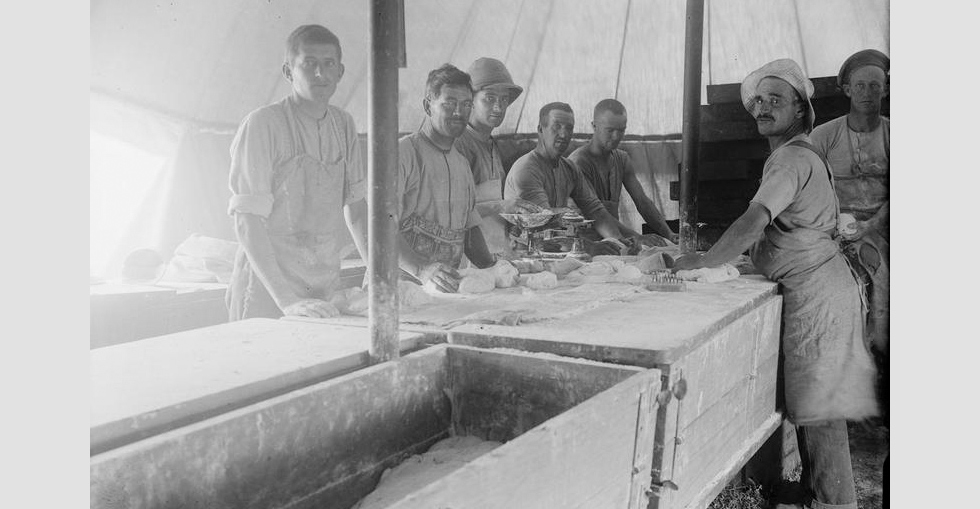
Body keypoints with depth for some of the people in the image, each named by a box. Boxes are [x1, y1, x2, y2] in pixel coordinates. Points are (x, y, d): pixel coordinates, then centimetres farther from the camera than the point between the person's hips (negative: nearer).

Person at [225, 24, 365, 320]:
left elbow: (356, 203, 13)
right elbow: (248, 222, -17)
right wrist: (287, 299, -24)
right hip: (266, 295, -5)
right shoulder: (262, 125, -11)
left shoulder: (343, 124, 6)